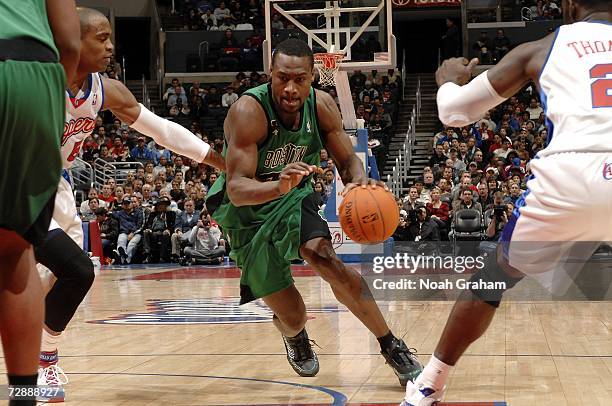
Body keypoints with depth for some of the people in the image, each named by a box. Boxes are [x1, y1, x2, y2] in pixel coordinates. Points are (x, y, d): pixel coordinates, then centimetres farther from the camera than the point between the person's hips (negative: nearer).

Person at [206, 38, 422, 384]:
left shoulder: (322, 105, -14)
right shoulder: (248, 112, -30)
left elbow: (348, 160, -6)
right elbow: (236, 189, -35)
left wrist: (358, 181, -31)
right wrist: (278, 186, -56)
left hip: (294, 198, 3)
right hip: (247, 212, -3)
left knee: (325, 257, -27)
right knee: (293, 318, -5)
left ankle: (391, 346, -12)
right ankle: (294, 336, 36)